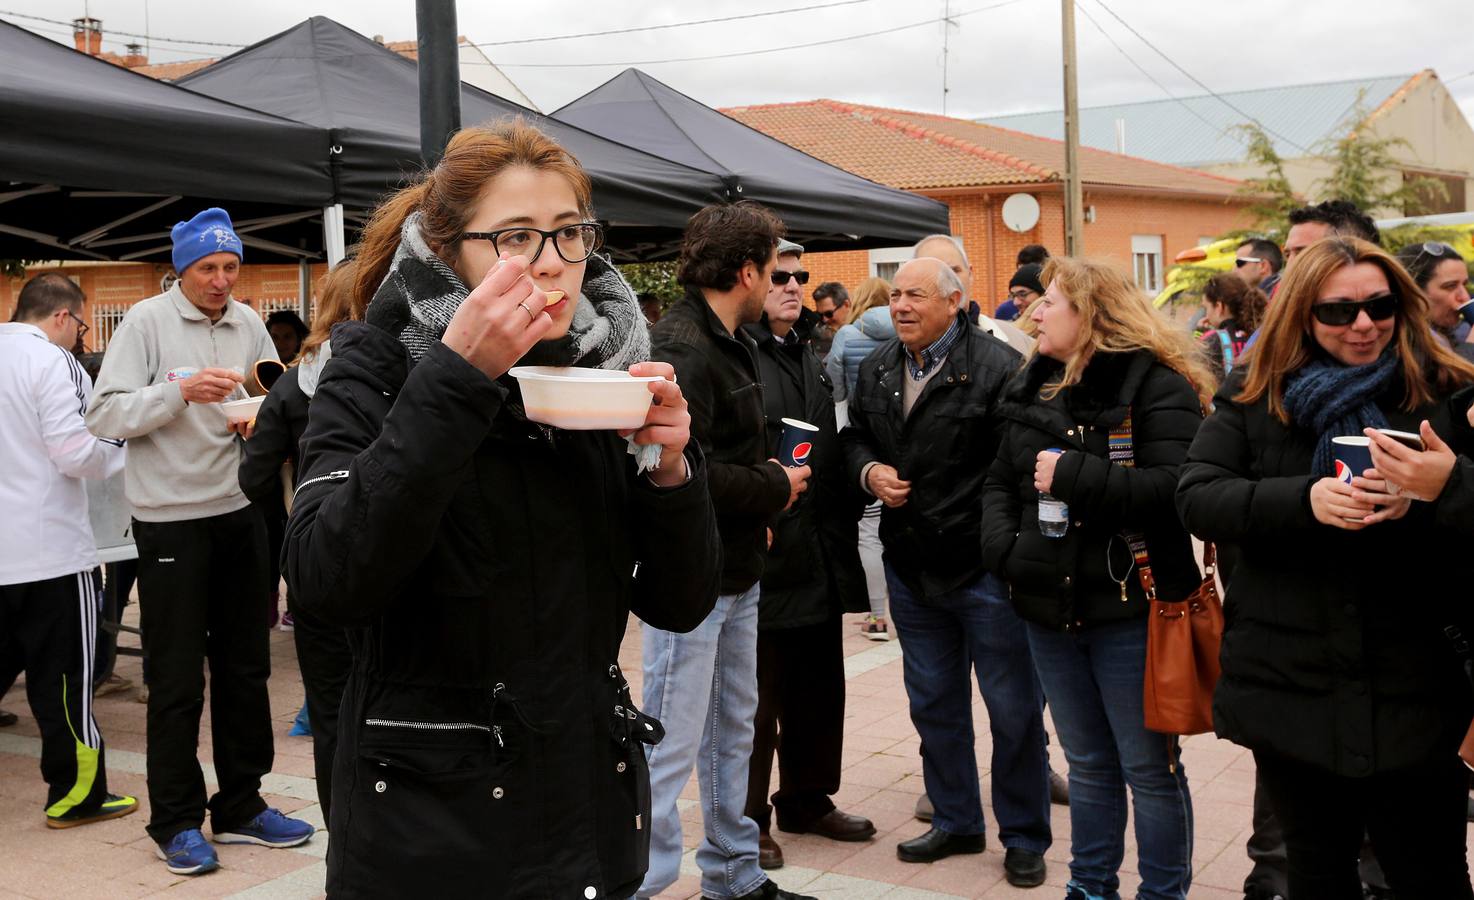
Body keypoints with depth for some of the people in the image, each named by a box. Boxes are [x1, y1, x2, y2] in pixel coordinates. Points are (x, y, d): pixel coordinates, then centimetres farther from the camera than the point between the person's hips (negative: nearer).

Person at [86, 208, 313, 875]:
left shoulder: (247, 324, 8)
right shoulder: (147, 321, -7)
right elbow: (104, 415, -12)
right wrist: (182, 391, -23)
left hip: (240, 512, 5)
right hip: (170, 518, -5)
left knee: (245, 668, 12)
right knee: (177, 679, 2)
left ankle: (241, 805, 24)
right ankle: (176, 821, 14)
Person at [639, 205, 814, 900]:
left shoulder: (729, 342, 13)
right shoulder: (679, 347, -19)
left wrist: (766, 486, -4)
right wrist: (775, 489, -14)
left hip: (735, 571, 10)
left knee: (732, 730, 19)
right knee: (671, 745, -3)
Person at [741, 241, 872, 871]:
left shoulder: (809, 358, 18)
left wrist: (846, 513, 15)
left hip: (820, 556, 8)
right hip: (763, 553, -8)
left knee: (819, 688, 16)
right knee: (758, 695, 2)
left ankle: (807, 800, 31)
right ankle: (747, 820, 15)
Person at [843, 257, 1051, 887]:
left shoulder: (997, 366, -14)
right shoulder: (876, 369, 8)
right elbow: (854, 433, 20)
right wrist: (868, 470, -2)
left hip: (986, 568, -6)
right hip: (910, 568, 6)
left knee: (1013, 709, 5)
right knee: (934, 703, 17)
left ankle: (1024, 839, 21)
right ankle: (955, 822, 34)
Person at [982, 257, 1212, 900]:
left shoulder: (1156, 384, -11)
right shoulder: (1033, 389, 11)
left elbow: (1173, 487, -24)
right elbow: (1001, 482, 15)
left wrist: (1072, 475, -22)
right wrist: (1003, 548, -3)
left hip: (1129, 608, -7)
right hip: (1050, 610, 7)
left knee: (1149, 767, 5)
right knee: (1087, 764, 19)